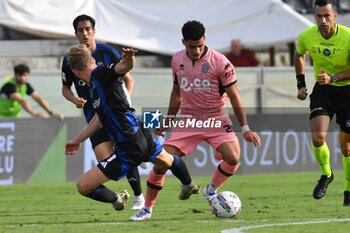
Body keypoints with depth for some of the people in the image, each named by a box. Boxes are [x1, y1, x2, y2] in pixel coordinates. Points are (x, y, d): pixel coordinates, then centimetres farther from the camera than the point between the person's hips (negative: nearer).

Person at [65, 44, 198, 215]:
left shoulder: (100, 74, -17)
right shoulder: (94, 83, 11)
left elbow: (123, 67, -38)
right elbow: (99, 117, 26)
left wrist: (128, 60, -63)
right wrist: (77, 140, 37)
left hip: (129, 149, -10)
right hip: (143, 136, 10)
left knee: (83, 186, -8)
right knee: (166, 161, 42)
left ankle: (116, 200, 14)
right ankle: (188, 185, 68)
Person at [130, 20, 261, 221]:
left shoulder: (220, 62, -13)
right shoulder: (177, 60, 1)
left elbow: (234, 97, -7)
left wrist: (245, 129, -10)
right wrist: (167, 121, 20)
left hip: (216, 120, -3)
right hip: (188, 121, 3)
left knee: (233, 158, -26)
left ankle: (211, 190, 3)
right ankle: (147, 209, 8)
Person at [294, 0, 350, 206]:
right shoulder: (307, 37, -10)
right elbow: (299, 56, 13)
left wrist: (333, 78, -25)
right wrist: (301, 84, 8)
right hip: (322, 91, 2)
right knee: (318, 138, -17)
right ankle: (326, 175, 12)